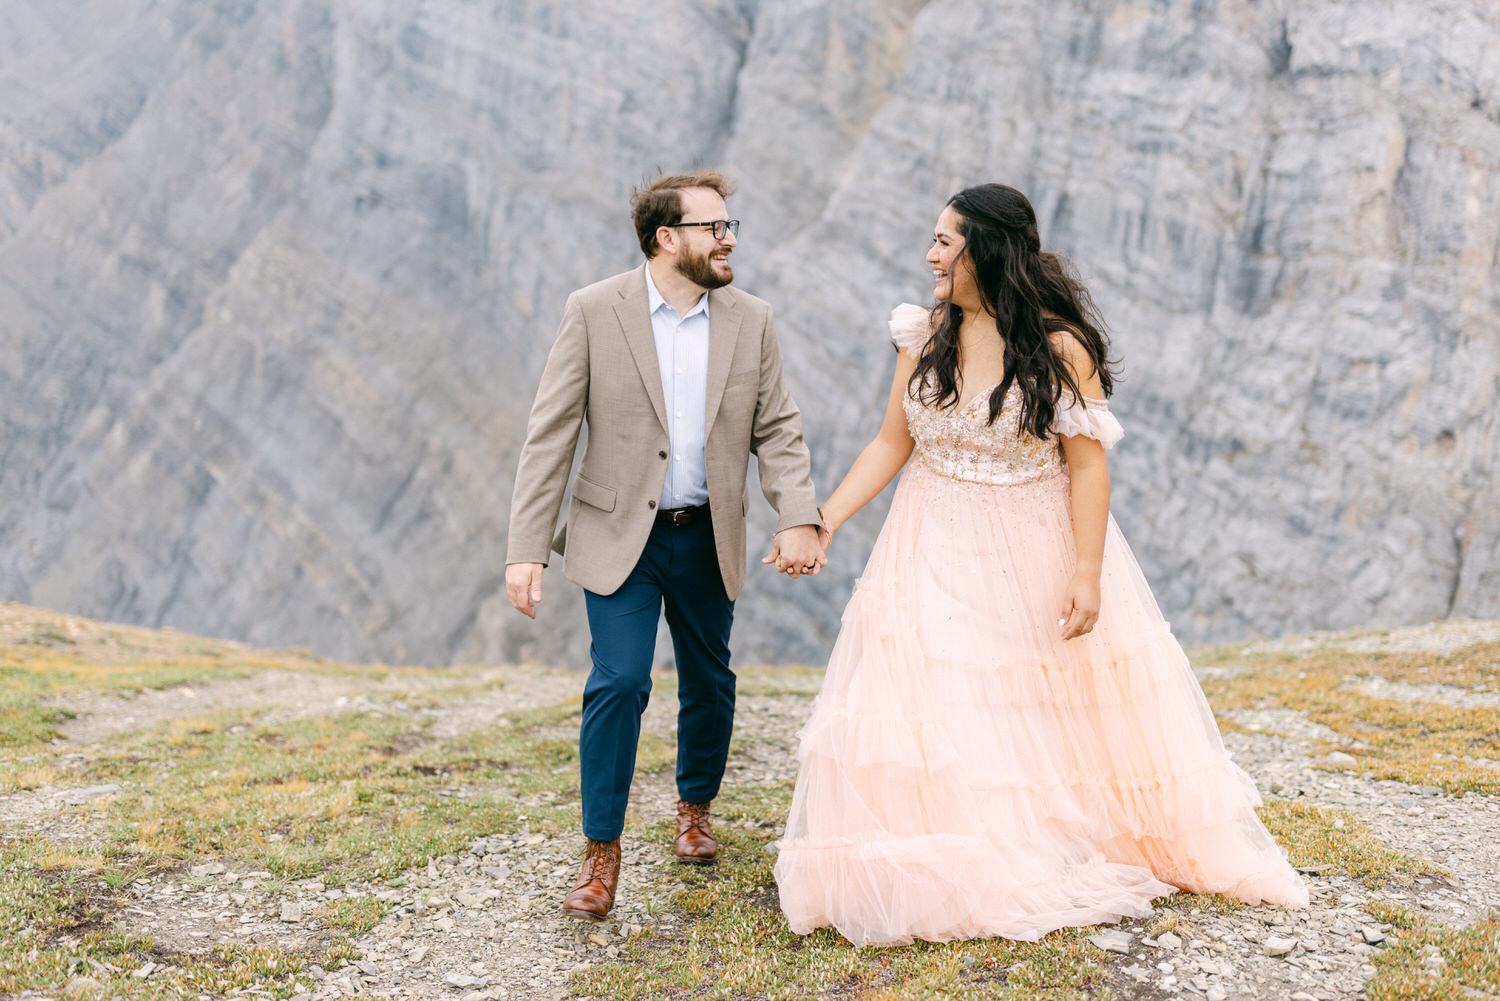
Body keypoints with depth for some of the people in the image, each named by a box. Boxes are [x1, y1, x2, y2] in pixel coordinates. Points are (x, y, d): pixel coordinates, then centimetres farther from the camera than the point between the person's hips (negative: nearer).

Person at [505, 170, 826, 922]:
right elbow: (550, 435, -9)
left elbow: (777, 430, 2)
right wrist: (526, 549, -14)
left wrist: (798, 518, -15)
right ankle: (601, 852, 2)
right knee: (619, 682, -12)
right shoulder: (593, 311, -8)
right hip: (620, 536, -3)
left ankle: (696, 806, 39)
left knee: (709, 682, 14)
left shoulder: (751, 321, 1)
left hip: (707, 538, 4)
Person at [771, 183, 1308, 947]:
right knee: (932, 714, 0)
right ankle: (954, 877, 15)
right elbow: (891, 443, 4)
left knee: (1058, 715, 8)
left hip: (1035, 556, -3)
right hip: (937, 555, 3)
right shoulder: (924, 337, -1)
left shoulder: (1059, 346, -13)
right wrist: (821, 521, -3)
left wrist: (1087, 572, -18)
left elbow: (1087, 465, -13)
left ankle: (1074, 853, 30)